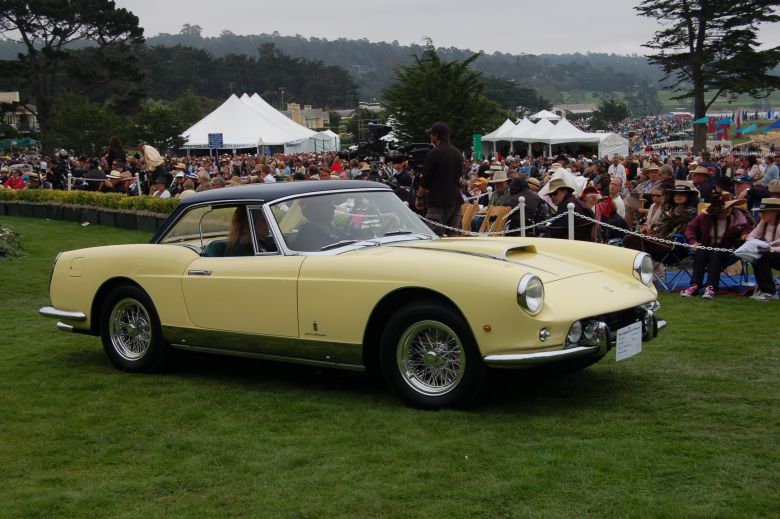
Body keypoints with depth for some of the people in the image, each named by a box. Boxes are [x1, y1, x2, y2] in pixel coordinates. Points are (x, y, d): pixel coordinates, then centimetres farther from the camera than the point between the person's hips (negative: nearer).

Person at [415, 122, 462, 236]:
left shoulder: (433, 154, -10)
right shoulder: (458, 153, 12)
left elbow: (425, 181, -9)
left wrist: (418, 198, 4)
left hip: (438, 202, -7)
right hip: (455, 200, 7)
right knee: (453, 236, 8)